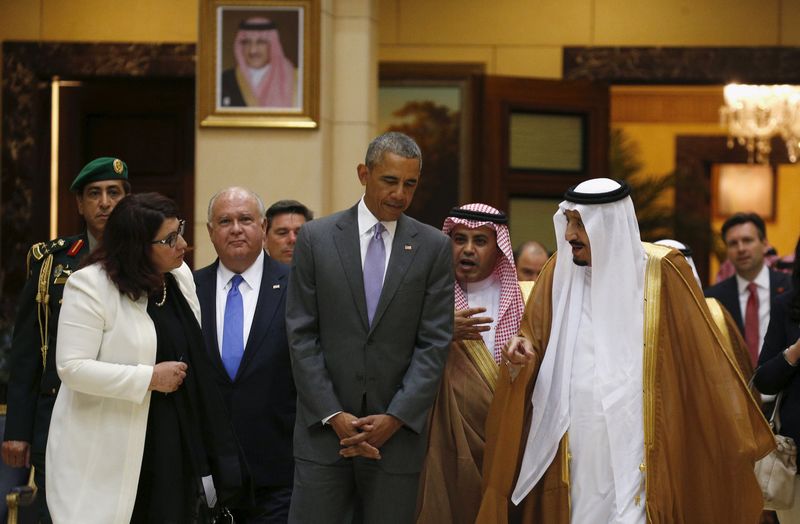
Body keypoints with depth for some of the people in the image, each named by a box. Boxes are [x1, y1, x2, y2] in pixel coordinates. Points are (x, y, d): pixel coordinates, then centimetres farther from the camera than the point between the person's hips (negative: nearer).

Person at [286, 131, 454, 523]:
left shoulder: (434, 247, 4)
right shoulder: (316, 238, 3)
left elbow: (434, 342, 0)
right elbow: (301, 336, 1)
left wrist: (394, 419, -9)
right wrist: (334, 416, -7)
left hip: (397, 430, 0)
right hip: (325, 428, 0)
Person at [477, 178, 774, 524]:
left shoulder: (660, 273, -4)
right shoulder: (559, 272, 5)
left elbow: (704, 360, -2)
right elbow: (534, 339, 12)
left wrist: (741, 441, -4)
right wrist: (523, 353, -12)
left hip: (637, 453, -3)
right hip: (574, 450, 3)